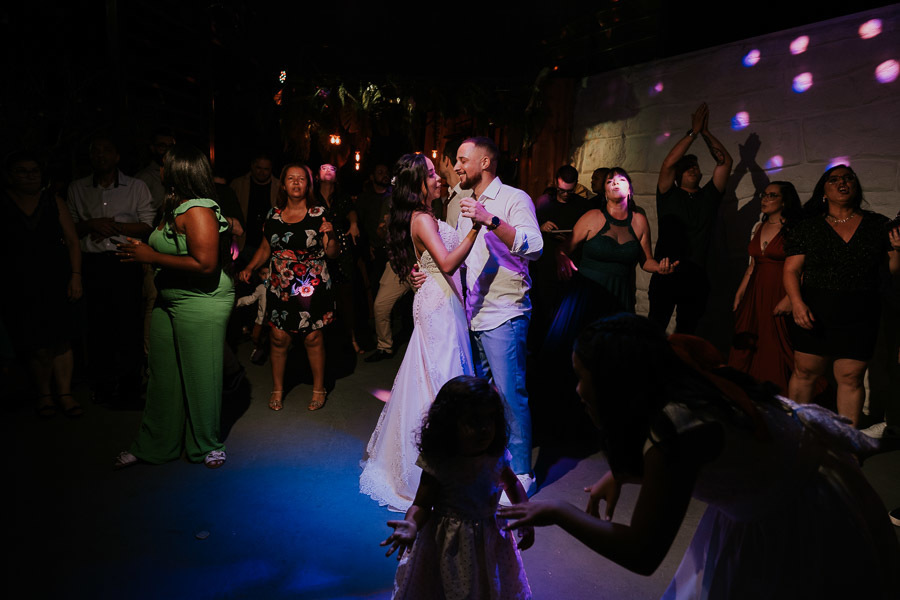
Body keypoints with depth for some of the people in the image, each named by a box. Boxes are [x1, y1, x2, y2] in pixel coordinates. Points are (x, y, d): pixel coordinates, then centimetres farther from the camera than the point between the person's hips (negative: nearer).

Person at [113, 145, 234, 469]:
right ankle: (154, 445, 29)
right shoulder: (174, 207, 11)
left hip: (201, 305, -9)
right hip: (169, 301, 9)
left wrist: (151, 257, -19)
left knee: (200, 377, 4)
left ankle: (207, 446, 23)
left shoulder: (197, 211, -18)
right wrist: (142, 250, 3)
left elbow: (204, 264, -26)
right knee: (163, 376, 15)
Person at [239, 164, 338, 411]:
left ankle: (319, 389, 20)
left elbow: (332, 253, -4)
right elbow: (265, 248, 16)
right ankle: (277, 388, 22)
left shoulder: (318, 214, -2)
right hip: (280, 288, 3)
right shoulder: (274, 215, 8)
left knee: (313, 337, 2)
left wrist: (331, 235, -23)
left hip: (312, 289, -3)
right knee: (278, 337, 3)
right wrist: (250, 268, 2)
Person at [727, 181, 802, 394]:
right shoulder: (759, 227, 14)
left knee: (776, 352, -2)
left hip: (780, 295, -6)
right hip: (755, 294, 7)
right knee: (746, 349, 6)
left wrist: (790, 298, -23)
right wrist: (739, 295, 15)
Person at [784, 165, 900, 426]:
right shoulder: (807, 228, 4)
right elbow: (791, 270, 0)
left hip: (860, 316, 1)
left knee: (851, 377, 3)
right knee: (804, 372, 5)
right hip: (814, 314, 0)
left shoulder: (878, 225, 7)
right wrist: (797, 302, -15)